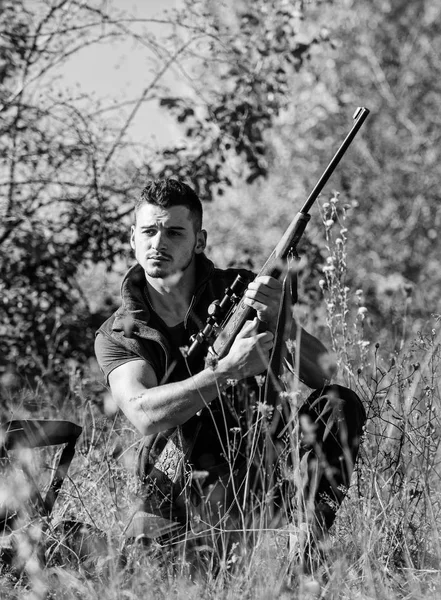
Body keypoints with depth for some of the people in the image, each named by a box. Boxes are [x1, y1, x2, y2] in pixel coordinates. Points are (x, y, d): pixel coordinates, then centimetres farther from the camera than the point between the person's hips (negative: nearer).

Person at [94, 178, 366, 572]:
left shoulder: (239, 290, 3)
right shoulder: (117, 336, 1)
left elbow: (321, 374, -6)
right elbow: (145, 415, -20)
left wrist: (278, 319, -26)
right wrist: (228, 370, -30)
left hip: (264, 467, 2)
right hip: (181, 491, -2)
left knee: (339, 404, -24)